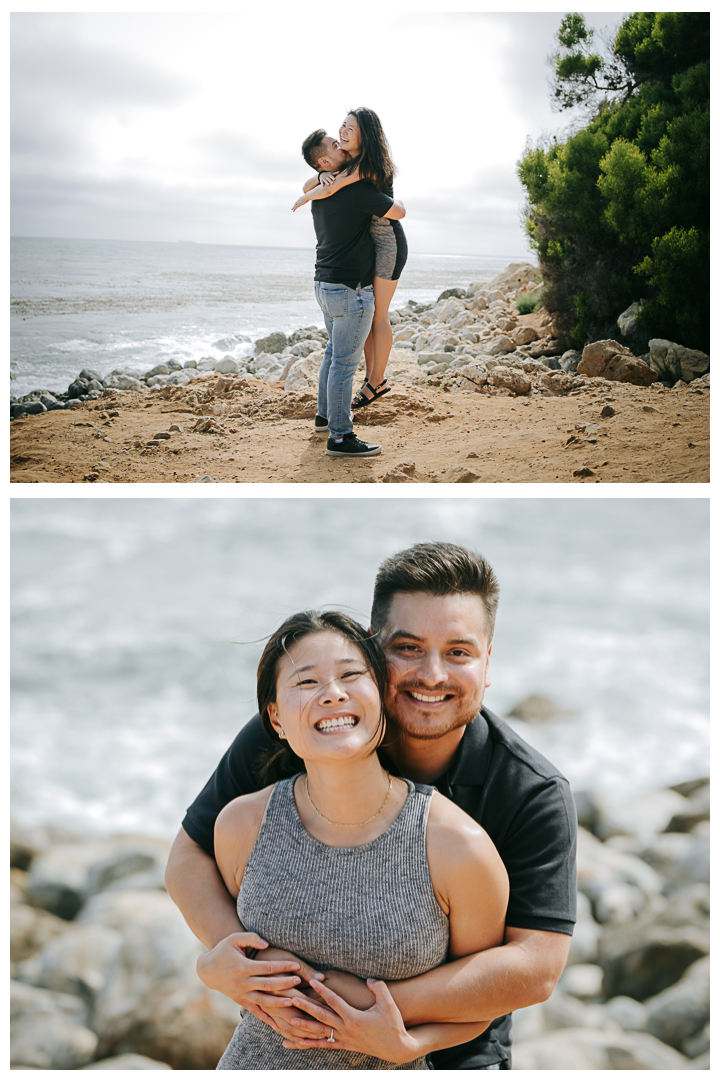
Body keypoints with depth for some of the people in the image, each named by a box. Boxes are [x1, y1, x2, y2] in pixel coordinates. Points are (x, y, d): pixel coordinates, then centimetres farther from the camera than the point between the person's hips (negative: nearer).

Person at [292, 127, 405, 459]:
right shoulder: (357, 189, -17)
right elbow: (398, 213, -6)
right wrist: (396, 198, 15)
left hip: (326, 283, 9)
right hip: (351, 289, -9)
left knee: (334, 353, 22)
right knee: (345, 362, -7)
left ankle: (325, 416, 33)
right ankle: (340, 437, -4)